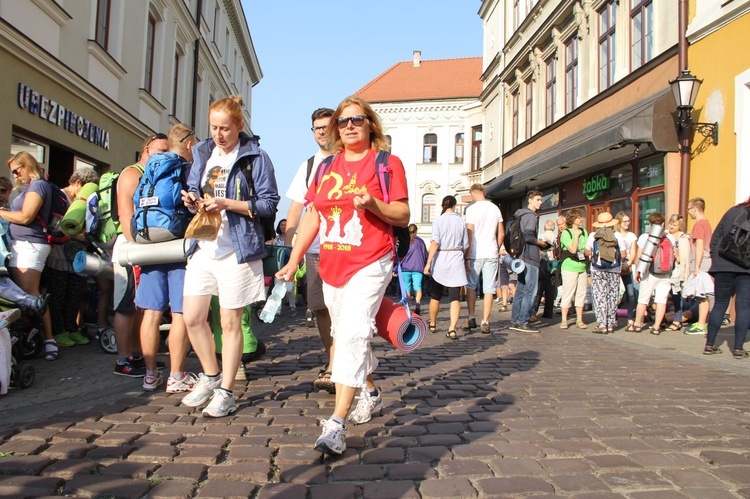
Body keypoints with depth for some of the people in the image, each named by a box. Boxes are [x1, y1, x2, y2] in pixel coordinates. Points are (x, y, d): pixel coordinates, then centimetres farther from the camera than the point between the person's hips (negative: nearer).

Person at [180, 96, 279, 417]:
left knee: (230, 322, 2)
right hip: (204, 246, 6)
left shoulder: (255, 157, -4)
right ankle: (211, 376, 27)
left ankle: (225, 392, 16)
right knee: (192, 317, 5)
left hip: (237, 249, -5)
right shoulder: (202, 154, 14)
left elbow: (269, 203, -9)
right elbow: (194, 194, 20)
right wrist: (192, 201, -4)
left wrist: (226, 204, -18)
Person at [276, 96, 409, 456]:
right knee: (345, 335, 16)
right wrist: (293, 261, 8)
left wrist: (373, 204, -23)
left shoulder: (387, 163, -1)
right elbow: (312, 216, 14)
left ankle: (336, 424, -15)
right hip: (331, 266, 6)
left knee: (351, 335, -16)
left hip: (370, 265, -6)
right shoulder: (327, 168, 15)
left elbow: (403, 217, -4)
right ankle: (371, 394, 38)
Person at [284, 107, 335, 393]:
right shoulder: (307, 166, 16)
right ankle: (332, 361, 24)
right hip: (313, 248, 5)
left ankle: (332, 371, -6)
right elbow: (296, 207, 13)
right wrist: (287, 244, 5)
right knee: (319, 308, 8)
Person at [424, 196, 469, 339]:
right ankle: (452, 329, -13)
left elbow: (435, 243, -13)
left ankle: (433, 324, 31)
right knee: (454, 297, -1)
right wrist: (467, 260, 21)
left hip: (440, 259, -1)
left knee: (436, 295, 15)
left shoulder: (438, 221, -4)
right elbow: (466, 245, 7)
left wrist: (428, 262, -12)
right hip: (457, 260, 1)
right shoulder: (461, 221, 4)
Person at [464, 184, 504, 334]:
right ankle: (485, 323, 2)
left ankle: (471, 319, 12)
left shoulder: (472, 209, -6)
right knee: (489, 289, 3)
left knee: (471, 286, 12)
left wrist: (467, 255, -5)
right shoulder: (495, 209, 7)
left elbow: (469, 233, -9)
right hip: (492, 254, 3)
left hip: (475, 254, -3)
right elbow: (501, 233, 9)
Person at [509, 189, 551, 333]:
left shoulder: (523, 215, 19)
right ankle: (523, 322, -7)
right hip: (530, 257, -10)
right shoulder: (531, 216, -11)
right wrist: (542, 244, -6)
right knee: (531, 291, -7)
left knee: (521, 290, 11)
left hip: (523, 257, 10)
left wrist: (540, 245, 15)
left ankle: (515, 321, 14)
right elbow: (528, 237, -21)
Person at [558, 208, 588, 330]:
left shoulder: (584, 231, 11)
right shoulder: (566, 233, -7)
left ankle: (579, 320, 15)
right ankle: (564, 320, 4)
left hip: (582, 267, 6)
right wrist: (576, 235, -11)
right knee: (568, 294, -4)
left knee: (581, 294, 7)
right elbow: (573, 249, -17)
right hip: (569, 268, -6)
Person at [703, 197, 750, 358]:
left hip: (724, 266, 3)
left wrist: (716, 258, 14)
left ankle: (709, 345, 11)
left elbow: (715, 237, 10)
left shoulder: (732, 211, 10)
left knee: (720, 305, 10)